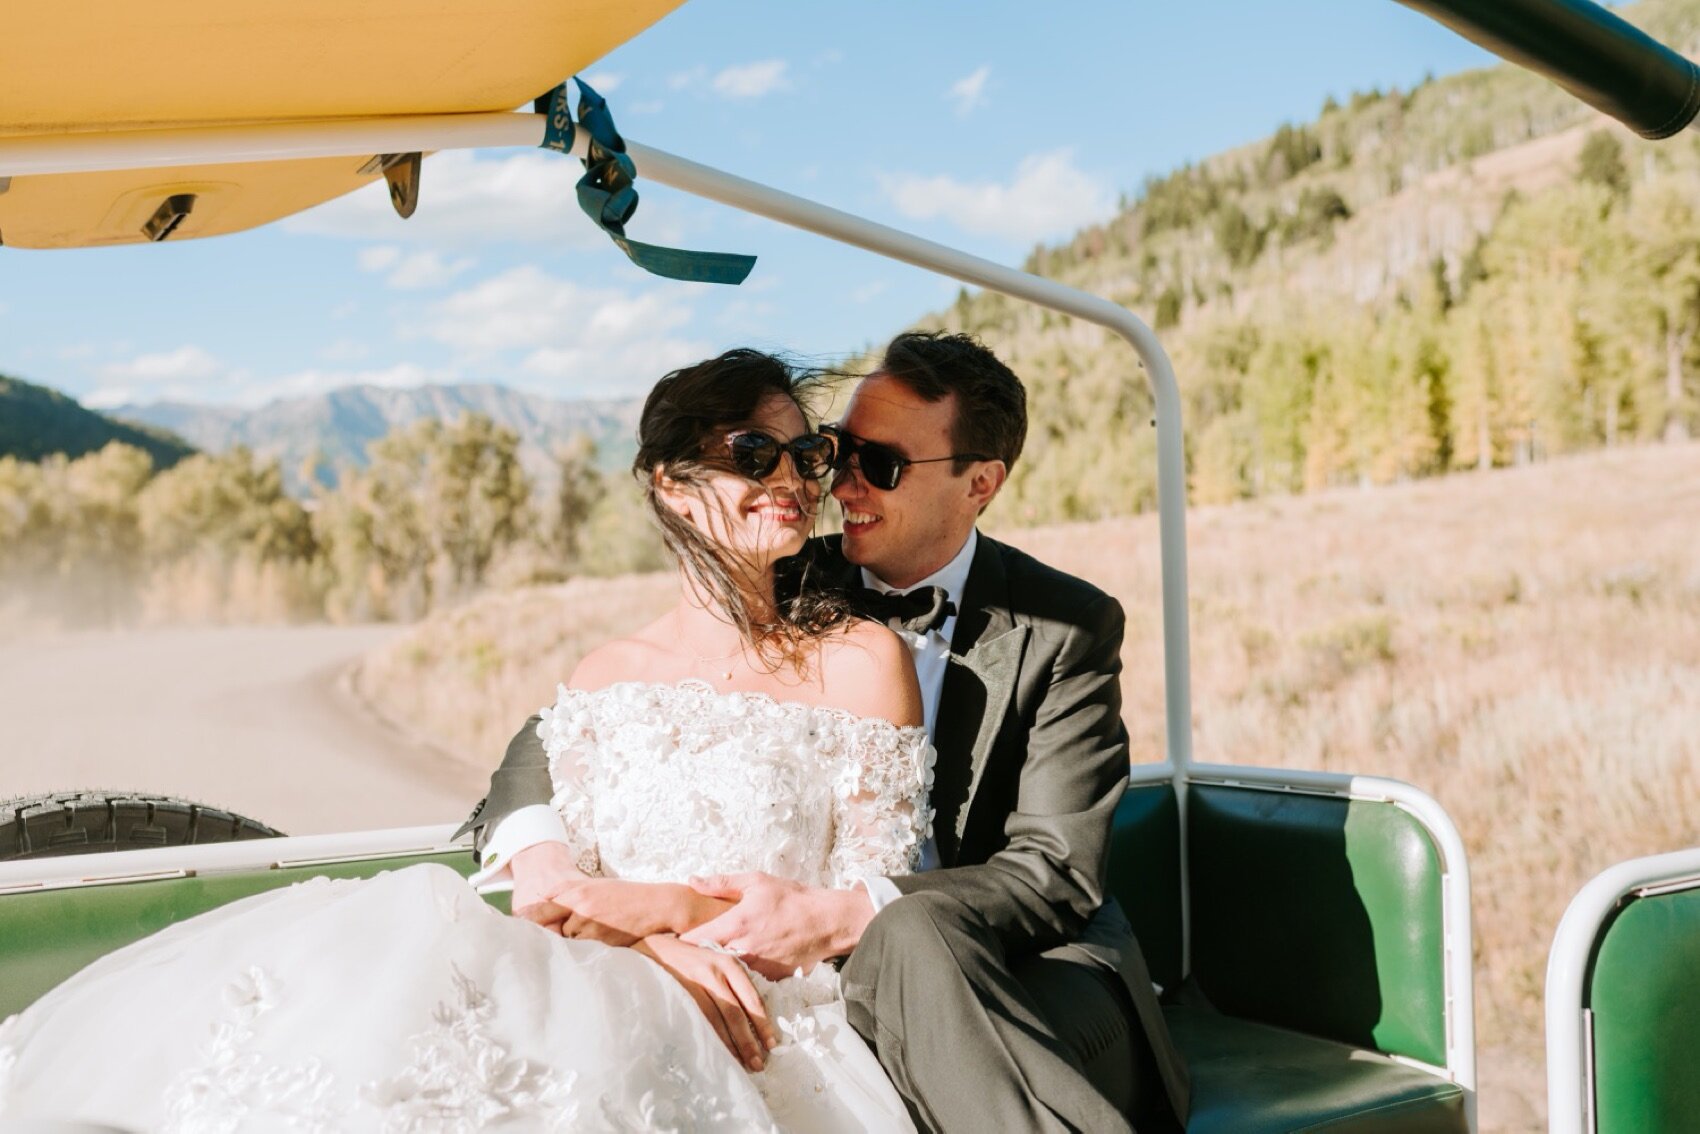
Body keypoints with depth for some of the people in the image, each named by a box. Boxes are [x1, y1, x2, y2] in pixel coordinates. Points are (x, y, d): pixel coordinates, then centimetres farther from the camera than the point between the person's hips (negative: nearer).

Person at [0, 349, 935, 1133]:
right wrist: (665, 952, -14)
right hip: (607, 1001, 4)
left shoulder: (861, 660, 3)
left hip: (764, 1047, -4)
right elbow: (557, 891, 7)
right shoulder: (602, 680, 13)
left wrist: (675, 906, -10)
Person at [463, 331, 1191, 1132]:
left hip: (1037, 972, -2)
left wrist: (838, 917, -27)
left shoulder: (1069, 628, -3)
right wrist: (532, 846, -21)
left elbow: (1058, 873, -12)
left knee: (911, 937, -35)